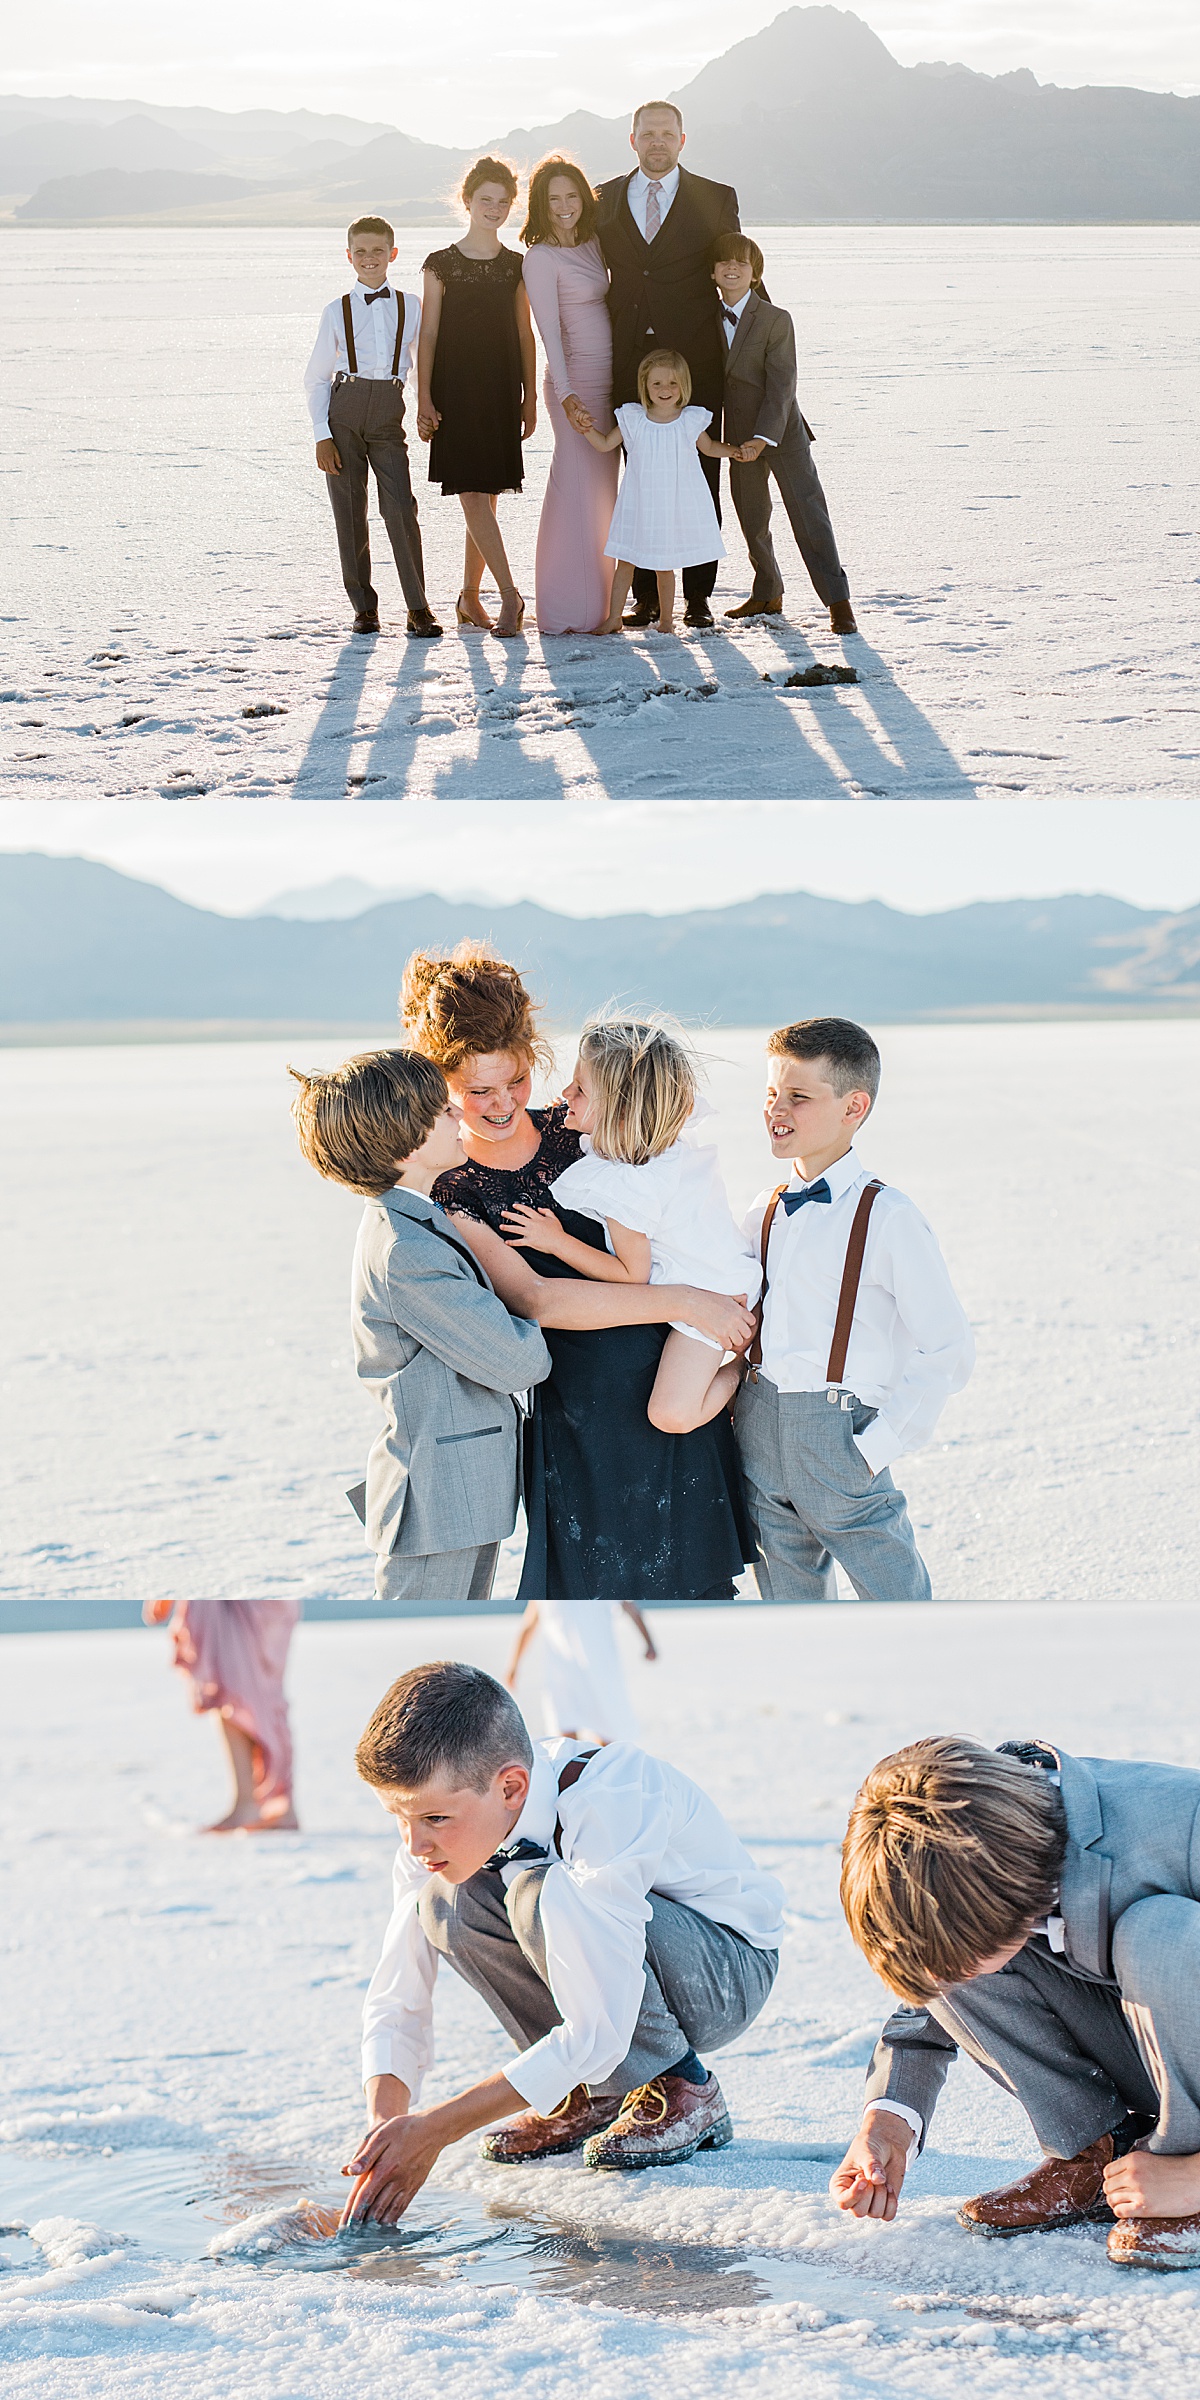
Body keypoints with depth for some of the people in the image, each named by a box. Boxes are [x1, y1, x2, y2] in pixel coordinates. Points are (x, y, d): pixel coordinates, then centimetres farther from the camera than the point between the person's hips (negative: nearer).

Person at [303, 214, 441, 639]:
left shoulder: (410, 307, 10)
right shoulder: (338, 311, 7)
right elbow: (315, 378, 8)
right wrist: (322, 435, -1)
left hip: (388, 412, 0)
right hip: (343, 410, 0)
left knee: (401, 508, -12)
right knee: (349, 512, 2)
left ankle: (418, 608, -7)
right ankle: (363, 607, 12)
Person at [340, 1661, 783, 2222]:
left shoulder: (608, 1806, -36)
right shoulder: (443, 1805, -15)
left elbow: (599, 2030, -38)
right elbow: (396, 2001, -10)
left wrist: (434, 2129, -36)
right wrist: (384, 2126, -29)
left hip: (729, 1973, -7)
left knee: (549, 1897, -33)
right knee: (445, 1902, -18)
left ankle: (682, 2090, -12)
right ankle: (595, 2093, -2)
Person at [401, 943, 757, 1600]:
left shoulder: (574, 1134, 4)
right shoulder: (449, 1194, -10)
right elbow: (534, 1300, -22)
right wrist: (681, 1300, -25)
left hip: (678, 1389, 5)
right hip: (581, 1417, -5)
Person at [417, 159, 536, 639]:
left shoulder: (516, 266, 9)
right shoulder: (442, 265, 0)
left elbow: (524, 335, 11)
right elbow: (428, 335, 0)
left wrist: (529, 397, 7)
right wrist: (424, 399, -6)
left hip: (501, 393, 3)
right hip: (456, 391, -3)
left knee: (484, 496, 4)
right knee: (472, 494, -12)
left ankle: (470, 596, 14)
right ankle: (509, 595, -15)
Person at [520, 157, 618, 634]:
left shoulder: (592, 245, 11)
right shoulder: (541, 258, -10)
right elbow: (549, 331, -15)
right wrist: (566, 394, -24)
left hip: (610, 379, 7)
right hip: (577, 382, -7)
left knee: (599, 492, 10)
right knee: (578, 491, -6)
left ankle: (595, 601, 15)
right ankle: (571, 609, -2)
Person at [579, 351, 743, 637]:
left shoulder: (691, 421, -2)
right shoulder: (632, 420, -2)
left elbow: (709, 447, 15)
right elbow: (605, 444, 7)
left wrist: (735, 450, 3)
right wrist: (587, 430, -10)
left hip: (677, 505, -1)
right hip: (639, 505, 1)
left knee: (663, 566, 4)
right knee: (625, 561, 4)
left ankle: (666, 618, 20)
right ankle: (614, 617, 14)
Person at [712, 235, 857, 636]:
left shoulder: (776, 320, -13)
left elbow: (781, 385, -18)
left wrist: (763, 437, -27)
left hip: (782, 433, -5)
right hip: (738, 437, 5)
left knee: (809, 517, -8)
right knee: (752, 520, 13)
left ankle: (838, 601, -7)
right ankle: (767, 594, 31)